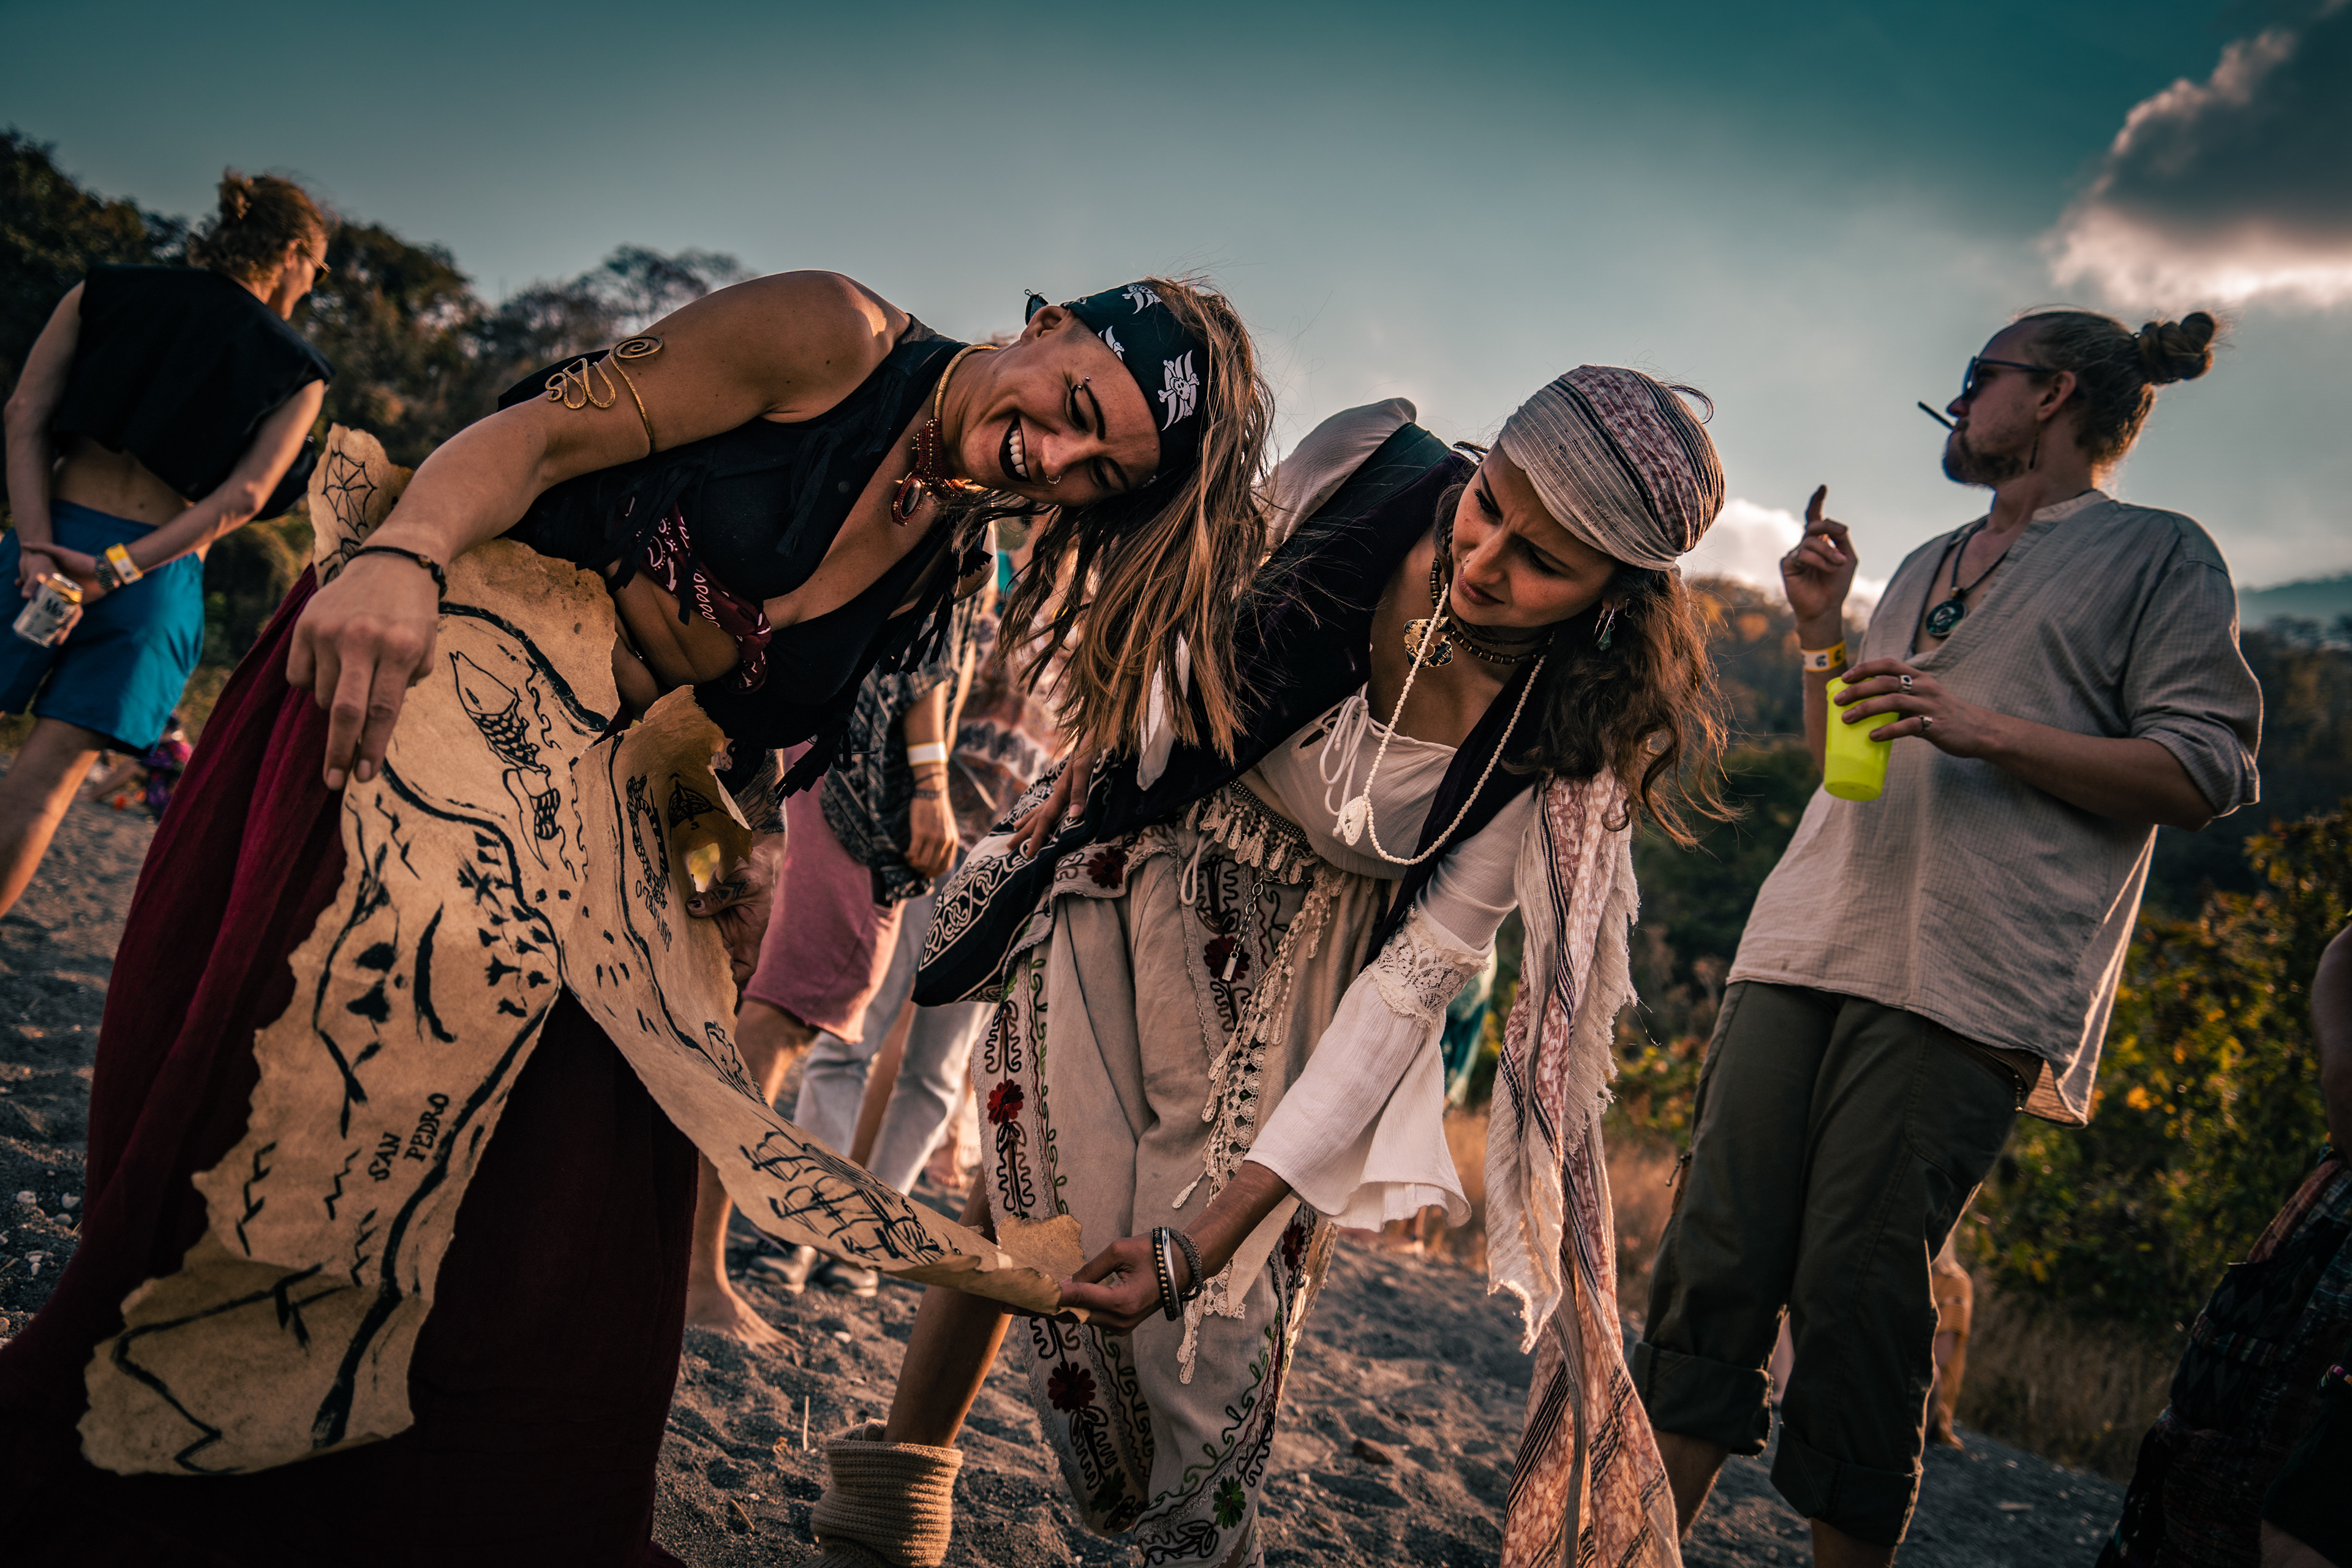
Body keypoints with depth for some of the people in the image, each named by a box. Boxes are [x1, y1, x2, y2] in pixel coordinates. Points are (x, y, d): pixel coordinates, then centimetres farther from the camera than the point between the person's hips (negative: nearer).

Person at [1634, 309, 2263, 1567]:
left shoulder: (2156, 554, 7)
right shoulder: (1929, 567, 27)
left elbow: (2209, 771, -4)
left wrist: (1985, 730, -12)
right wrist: (1820, 631, 15)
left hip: (1959, 986, -6)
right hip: (1803, 945, 6)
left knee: (1856, 1295, -9)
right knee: (1714, 1261, -1)